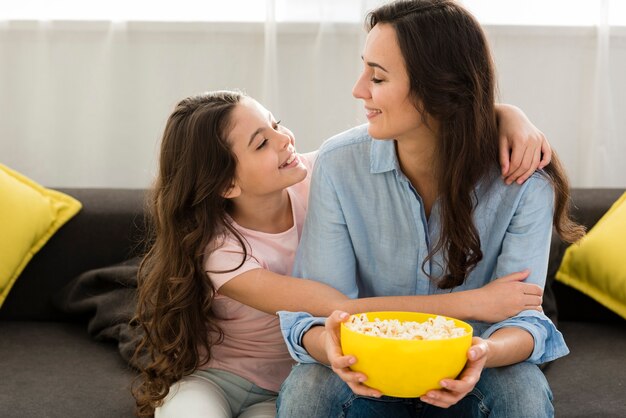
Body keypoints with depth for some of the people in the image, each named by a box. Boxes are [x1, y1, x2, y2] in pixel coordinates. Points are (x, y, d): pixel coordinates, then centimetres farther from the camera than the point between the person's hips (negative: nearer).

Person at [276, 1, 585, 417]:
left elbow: (522, 314, -17)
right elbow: (312, 309, -16)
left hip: (462, 380, 0)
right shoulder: (339, 164, -14)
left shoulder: (523, 179, -16)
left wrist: (486, 351, -42)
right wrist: (330, 346, -41)